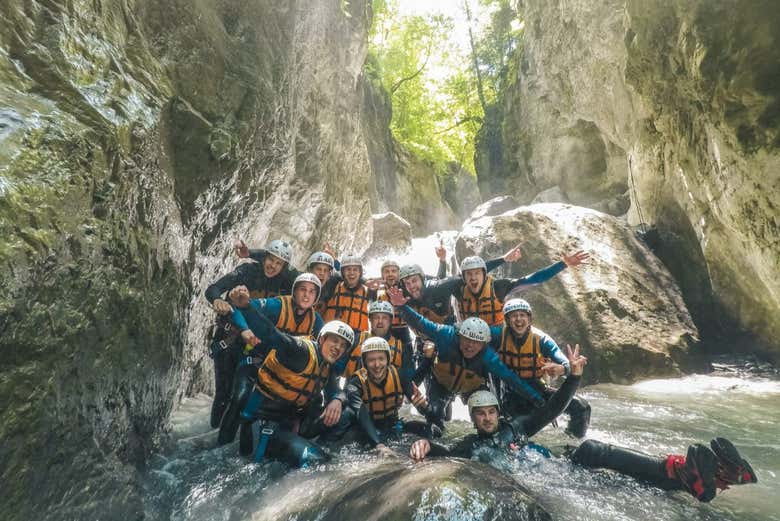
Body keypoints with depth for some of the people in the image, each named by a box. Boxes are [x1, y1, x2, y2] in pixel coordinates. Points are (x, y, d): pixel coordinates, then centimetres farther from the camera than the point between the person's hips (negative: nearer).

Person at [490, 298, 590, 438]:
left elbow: (567, 365, -21)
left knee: (582, 407, -10)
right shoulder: (499, 334, -15)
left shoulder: (541, 339, -13)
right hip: (511, 395, -1)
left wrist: (560, 369, -44)